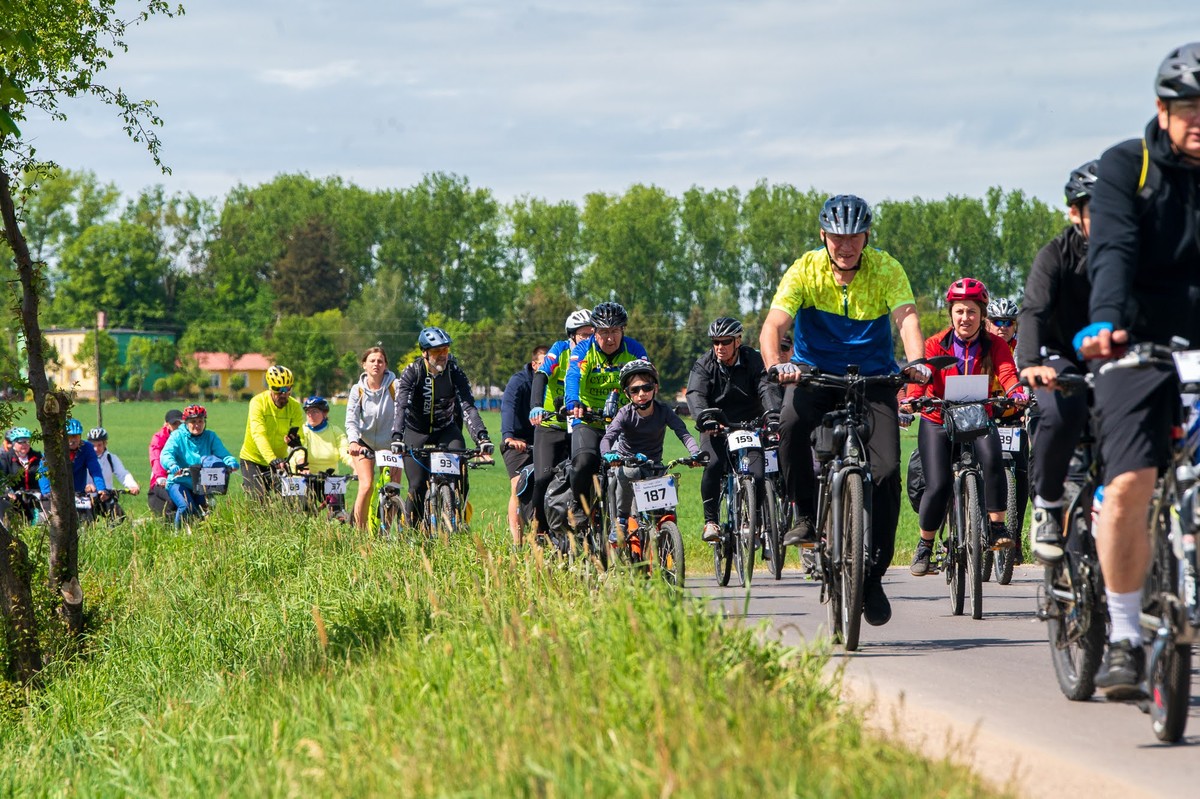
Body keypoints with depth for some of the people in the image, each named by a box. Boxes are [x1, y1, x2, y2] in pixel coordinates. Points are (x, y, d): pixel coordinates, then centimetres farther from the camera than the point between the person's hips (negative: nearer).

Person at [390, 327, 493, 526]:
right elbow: (400, 407, -27)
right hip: (417, 433, -1)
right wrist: (397, 437, -43)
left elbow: (468, 406, -21)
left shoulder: (454, 372, -13)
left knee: (460, 474, -20)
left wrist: (482, 437, -35)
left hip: (446, 431, 1)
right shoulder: (412, 372, -17)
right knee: (418, 487, -9)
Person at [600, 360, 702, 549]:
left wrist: (695, 453, -45)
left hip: (651, 463, 2)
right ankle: (620, 520, -21)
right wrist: (607, 454, -56)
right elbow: (608, 436, -32)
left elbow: (682, 432, -25)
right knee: (630, 472, -38)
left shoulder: (663, 410, -14)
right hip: (624, 459, -2)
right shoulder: (625, 414, -18)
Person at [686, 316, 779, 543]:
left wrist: (774, 415, -39)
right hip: (716, 430, 0)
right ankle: (711, 521, -15)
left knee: (759, 474, -18)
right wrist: (704, 418, -42)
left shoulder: (754, 361, -4)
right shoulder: (703, 365, -4)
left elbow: (767, 389, -19)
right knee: (713, 466, -27)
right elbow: (696, 395, -20)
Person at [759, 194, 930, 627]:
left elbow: (907, 318, -25)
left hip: (873, 376, 1)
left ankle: (873, 576, -2)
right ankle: (806, 515, -12)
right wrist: (775, 365, -43)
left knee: (886, 468, -14)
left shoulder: (887, 270, -11)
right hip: (815, 372, 0)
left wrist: (916, 361, -46)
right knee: (791, 424, -34)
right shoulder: (805, 271, -12)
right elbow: (773, 325, -22)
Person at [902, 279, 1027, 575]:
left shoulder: (994, 345, -2)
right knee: (938, 486, -14)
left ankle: (997, 529, -23)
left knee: (992, 458, -31)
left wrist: (1018, 394, -41)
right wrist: (910, 399, -40)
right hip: (938, 421, 0)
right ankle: (924, 546, 10)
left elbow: (1007, 372, -18)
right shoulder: (936, 344, -4)